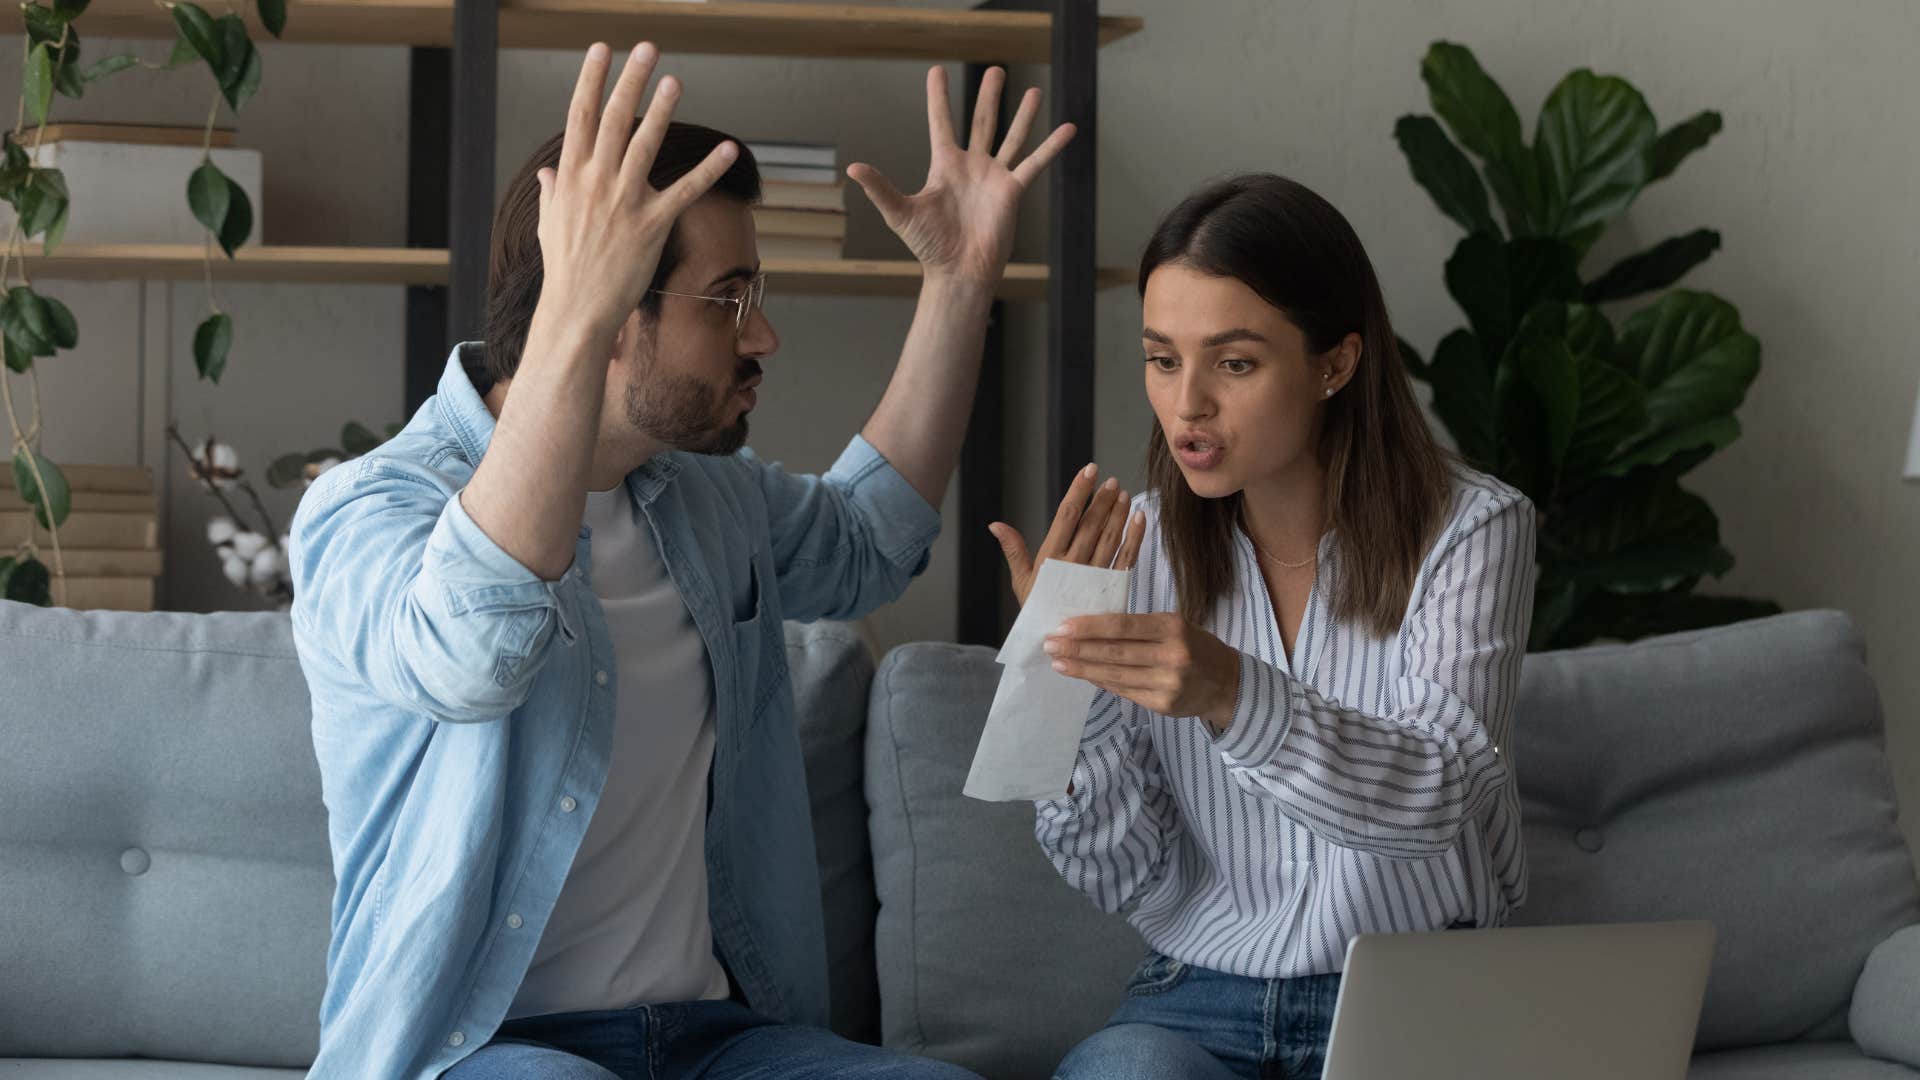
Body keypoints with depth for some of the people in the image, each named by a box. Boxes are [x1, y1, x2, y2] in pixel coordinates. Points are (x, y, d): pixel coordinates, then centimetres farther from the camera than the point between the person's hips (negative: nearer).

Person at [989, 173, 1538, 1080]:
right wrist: (1061, 675, -19)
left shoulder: (1470, 530, -5)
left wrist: (1234, 694, -39)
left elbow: (1436, 794, -22)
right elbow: (1124, 878, -1)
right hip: (1199, 995, 2)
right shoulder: (1140, 547, 2)